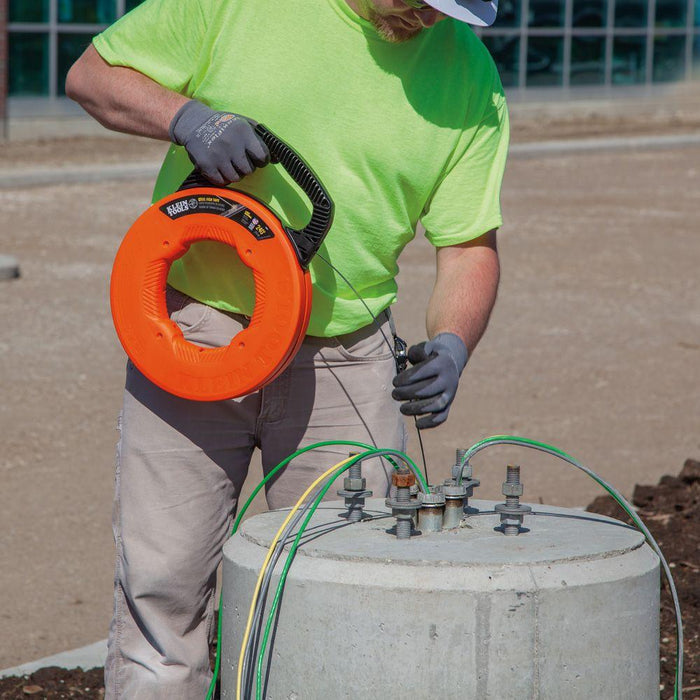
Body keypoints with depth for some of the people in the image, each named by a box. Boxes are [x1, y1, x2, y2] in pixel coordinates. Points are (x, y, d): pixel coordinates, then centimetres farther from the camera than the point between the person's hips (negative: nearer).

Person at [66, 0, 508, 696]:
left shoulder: (470, 76, -1)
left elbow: (468, 244, 3)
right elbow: (93, 74, 1)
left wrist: (451, 345, -16)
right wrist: (185, 116, -18)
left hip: (345, 362, 2)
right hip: (193, 325, -1)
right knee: (162, 584, -2)